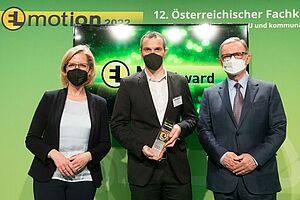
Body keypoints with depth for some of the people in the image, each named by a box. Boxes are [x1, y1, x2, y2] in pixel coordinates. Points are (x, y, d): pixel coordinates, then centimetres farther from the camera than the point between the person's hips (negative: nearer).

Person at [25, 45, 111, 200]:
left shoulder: (99, 104, 6)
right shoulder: (50, 98, 3)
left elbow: (105, 143, 8)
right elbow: (31, 139, 2)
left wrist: (88, 156, -11)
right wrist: (54, 154, -13)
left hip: (84, 179, 1)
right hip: (49, 178, -1)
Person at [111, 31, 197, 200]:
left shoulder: (180, 82, 7)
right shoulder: (129, 84, 1)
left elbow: (192, 118, 13)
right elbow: (118, 125, -1)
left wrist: (180, 128, -8)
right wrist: (141, 148, -12)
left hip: (177, 168, 2)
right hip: (143, 169, -1)